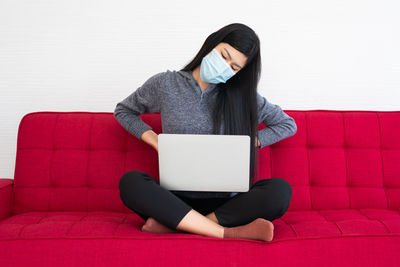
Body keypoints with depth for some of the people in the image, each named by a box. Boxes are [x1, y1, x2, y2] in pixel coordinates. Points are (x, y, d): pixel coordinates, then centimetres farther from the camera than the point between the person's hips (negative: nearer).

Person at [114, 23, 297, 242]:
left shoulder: (242, 95, 6)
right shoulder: (165, 84, 4)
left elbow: (287, 124, 14)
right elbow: (123, 111, 17)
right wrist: (157, 142, 1)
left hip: (224, 201, 1)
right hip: (176, 198, 0)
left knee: (280, 190, -28)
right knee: (130, 182, -31)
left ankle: (175, 225, -28)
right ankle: (230, 233, -32)